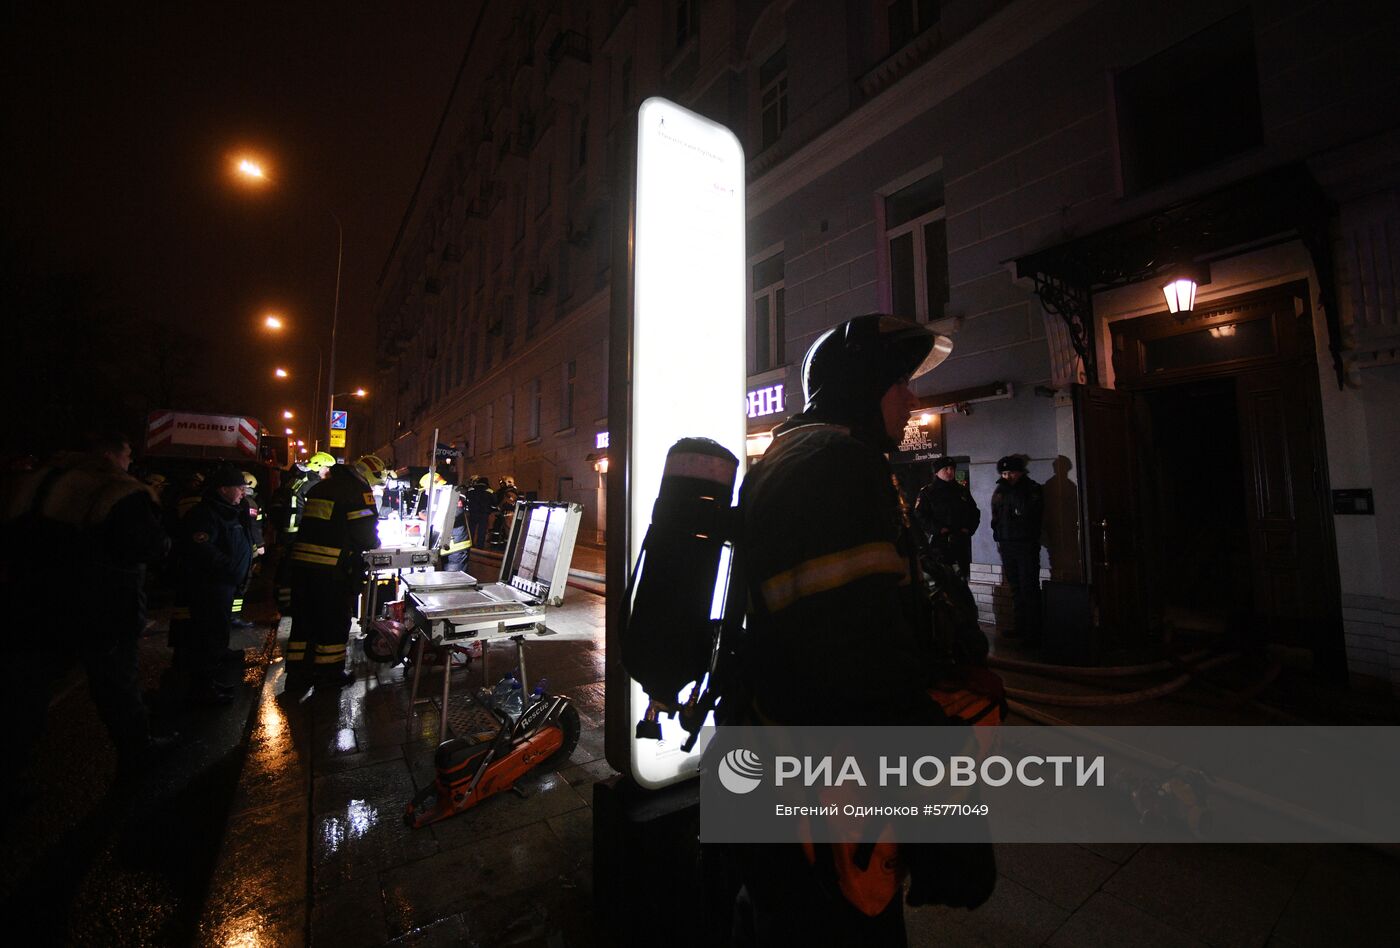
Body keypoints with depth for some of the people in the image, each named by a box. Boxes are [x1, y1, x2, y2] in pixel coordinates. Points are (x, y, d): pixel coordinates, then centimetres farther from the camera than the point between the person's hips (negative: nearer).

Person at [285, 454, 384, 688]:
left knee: (304, 618, 16)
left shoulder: (321, 487, 17)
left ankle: (297, 671, 26)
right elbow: (366, 532, -14)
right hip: (331, 566, -8)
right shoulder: (359, 491, -10)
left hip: (301, 561, 8)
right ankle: (330, 672, 17)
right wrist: (374, 545, 8)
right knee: (334, 619, 7)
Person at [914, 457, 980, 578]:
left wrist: (969, 529, 3)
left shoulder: (962, 490, 15)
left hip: (961, 543, 5)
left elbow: (975, 512, 20)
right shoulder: (927, 492, -1)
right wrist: (939, 529, -18)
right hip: (937, 543, -5)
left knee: (962, 576, 10)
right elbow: (919, 515, -9)